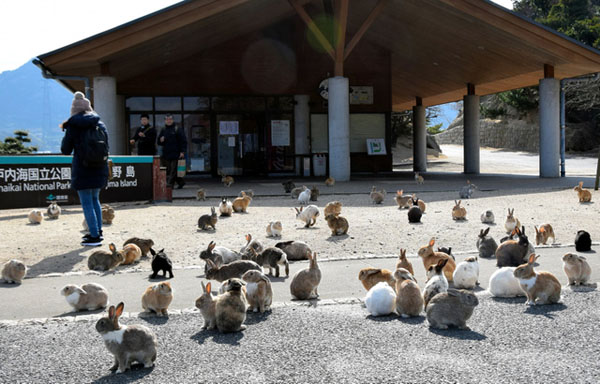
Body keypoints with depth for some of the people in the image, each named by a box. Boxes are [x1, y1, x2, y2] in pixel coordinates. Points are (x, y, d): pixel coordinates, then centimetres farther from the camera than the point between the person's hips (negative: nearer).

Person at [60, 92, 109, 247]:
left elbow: (65, 150, -1)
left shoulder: (73, 126, -8)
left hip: (82, 170, -6)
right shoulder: (100, 124, 6)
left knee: (87, 203, -1)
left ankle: (95, 236, -2)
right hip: (99, 168, 6)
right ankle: (98, 231, 26)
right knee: (95, 200, 20)